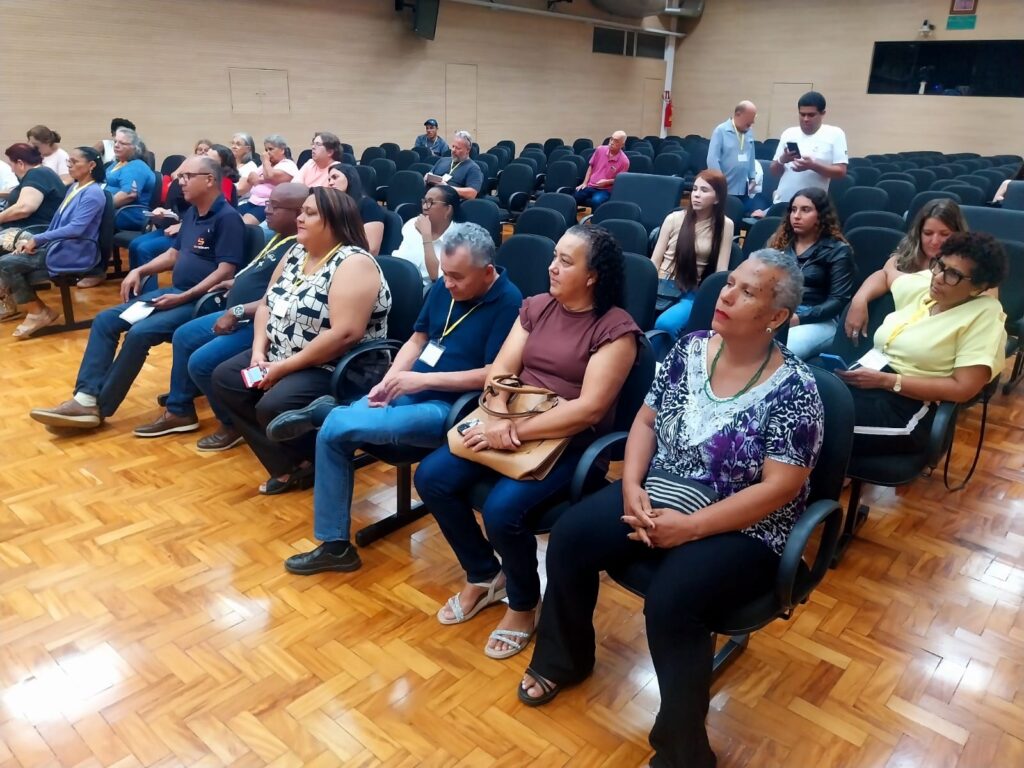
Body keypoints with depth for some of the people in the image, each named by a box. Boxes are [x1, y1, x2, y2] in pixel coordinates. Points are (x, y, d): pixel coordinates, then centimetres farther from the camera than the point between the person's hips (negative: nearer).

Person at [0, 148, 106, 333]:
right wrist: (33, 240, 6)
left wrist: (38, 239, -19)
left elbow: (76, 228, -24)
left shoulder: (93, 193, -14)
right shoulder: (74, 187, 16)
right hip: (58, 245, 9)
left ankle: (39, 312, -6)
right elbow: (57, 221, 20)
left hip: (74, 252, -9)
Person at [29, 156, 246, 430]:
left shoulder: (228, 218, -13)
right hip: (174, 293, 10)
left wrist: (184, 297, -22)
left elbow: (226, 272, -20)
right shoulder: (192, 213, 17)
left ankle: (100, 407, -11)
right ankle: (86, 397, -9)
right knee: (105, 320, -2)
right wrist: (140, 270, 8)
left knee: (139, 333, -26)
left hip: (202, 300, -10)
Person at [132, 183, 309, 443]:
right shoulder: (280, 237, 11)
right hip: (237, 315, 12)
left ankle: (233, 423, 3)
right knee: (183, 337, 17)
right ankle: (179, 412, 26)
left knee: (201, 362, -21)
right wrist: (238, 283, 18)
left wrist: (237, 312, -27)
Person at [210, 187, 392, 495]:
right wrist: (259, 351, -4)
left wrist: (285, 367, -22)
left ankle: (312, 463, 3)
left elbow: (345, 334, -29)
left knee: (272, 407, -28)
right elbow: (266, 305, 14)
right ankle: (288, 464, -1)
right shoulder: (296, 253, 8)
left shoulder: (354, 264, -19)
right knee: (224, 378, 0)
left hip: (335, 369, -10)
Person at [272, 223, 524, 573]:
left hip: (452, 407, -8)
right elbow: (418, 339, 14)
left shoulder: (509, 304, -15)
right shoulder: (443, 288, 7)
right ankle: (334, 544, 4)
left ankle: (323, 411, 8)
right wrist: (388, 381, -4)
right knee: (331, 434, -6)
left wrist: (424, 379, -20)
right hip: (410, 392, 8)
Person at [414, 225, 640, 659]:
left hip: (568, 441, -6)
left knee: (502, 509, -28)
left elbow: (589, 409, -19)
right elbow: (500, 370, 3)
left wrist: (518, 431, -22)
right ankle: (484, 575, 13)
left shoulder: (616, 328, -11)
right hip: (509, 426, 6)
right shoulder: (536, 306, 9)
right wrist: (500, 420, -18)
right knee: (431, 477, -10)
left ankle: (524, 602, 5)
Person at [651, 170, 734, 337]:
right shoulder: (674, 218, 6)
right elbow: (655, 260, 8)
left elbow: (721, 270, 2)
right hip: (661, 286, 1)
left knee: (665, 324, -34)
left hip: (693, 293, -1)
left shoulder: (725, 225, 5)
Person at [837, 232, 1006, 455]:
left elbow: (963, 389, -12)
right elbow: (884, 274, 35)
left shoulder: (985, 314, -4)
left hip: (907, 407, -6)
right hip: (863, 383, 7)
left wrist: (885, 380, -17)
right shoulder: (923, 283, 13)